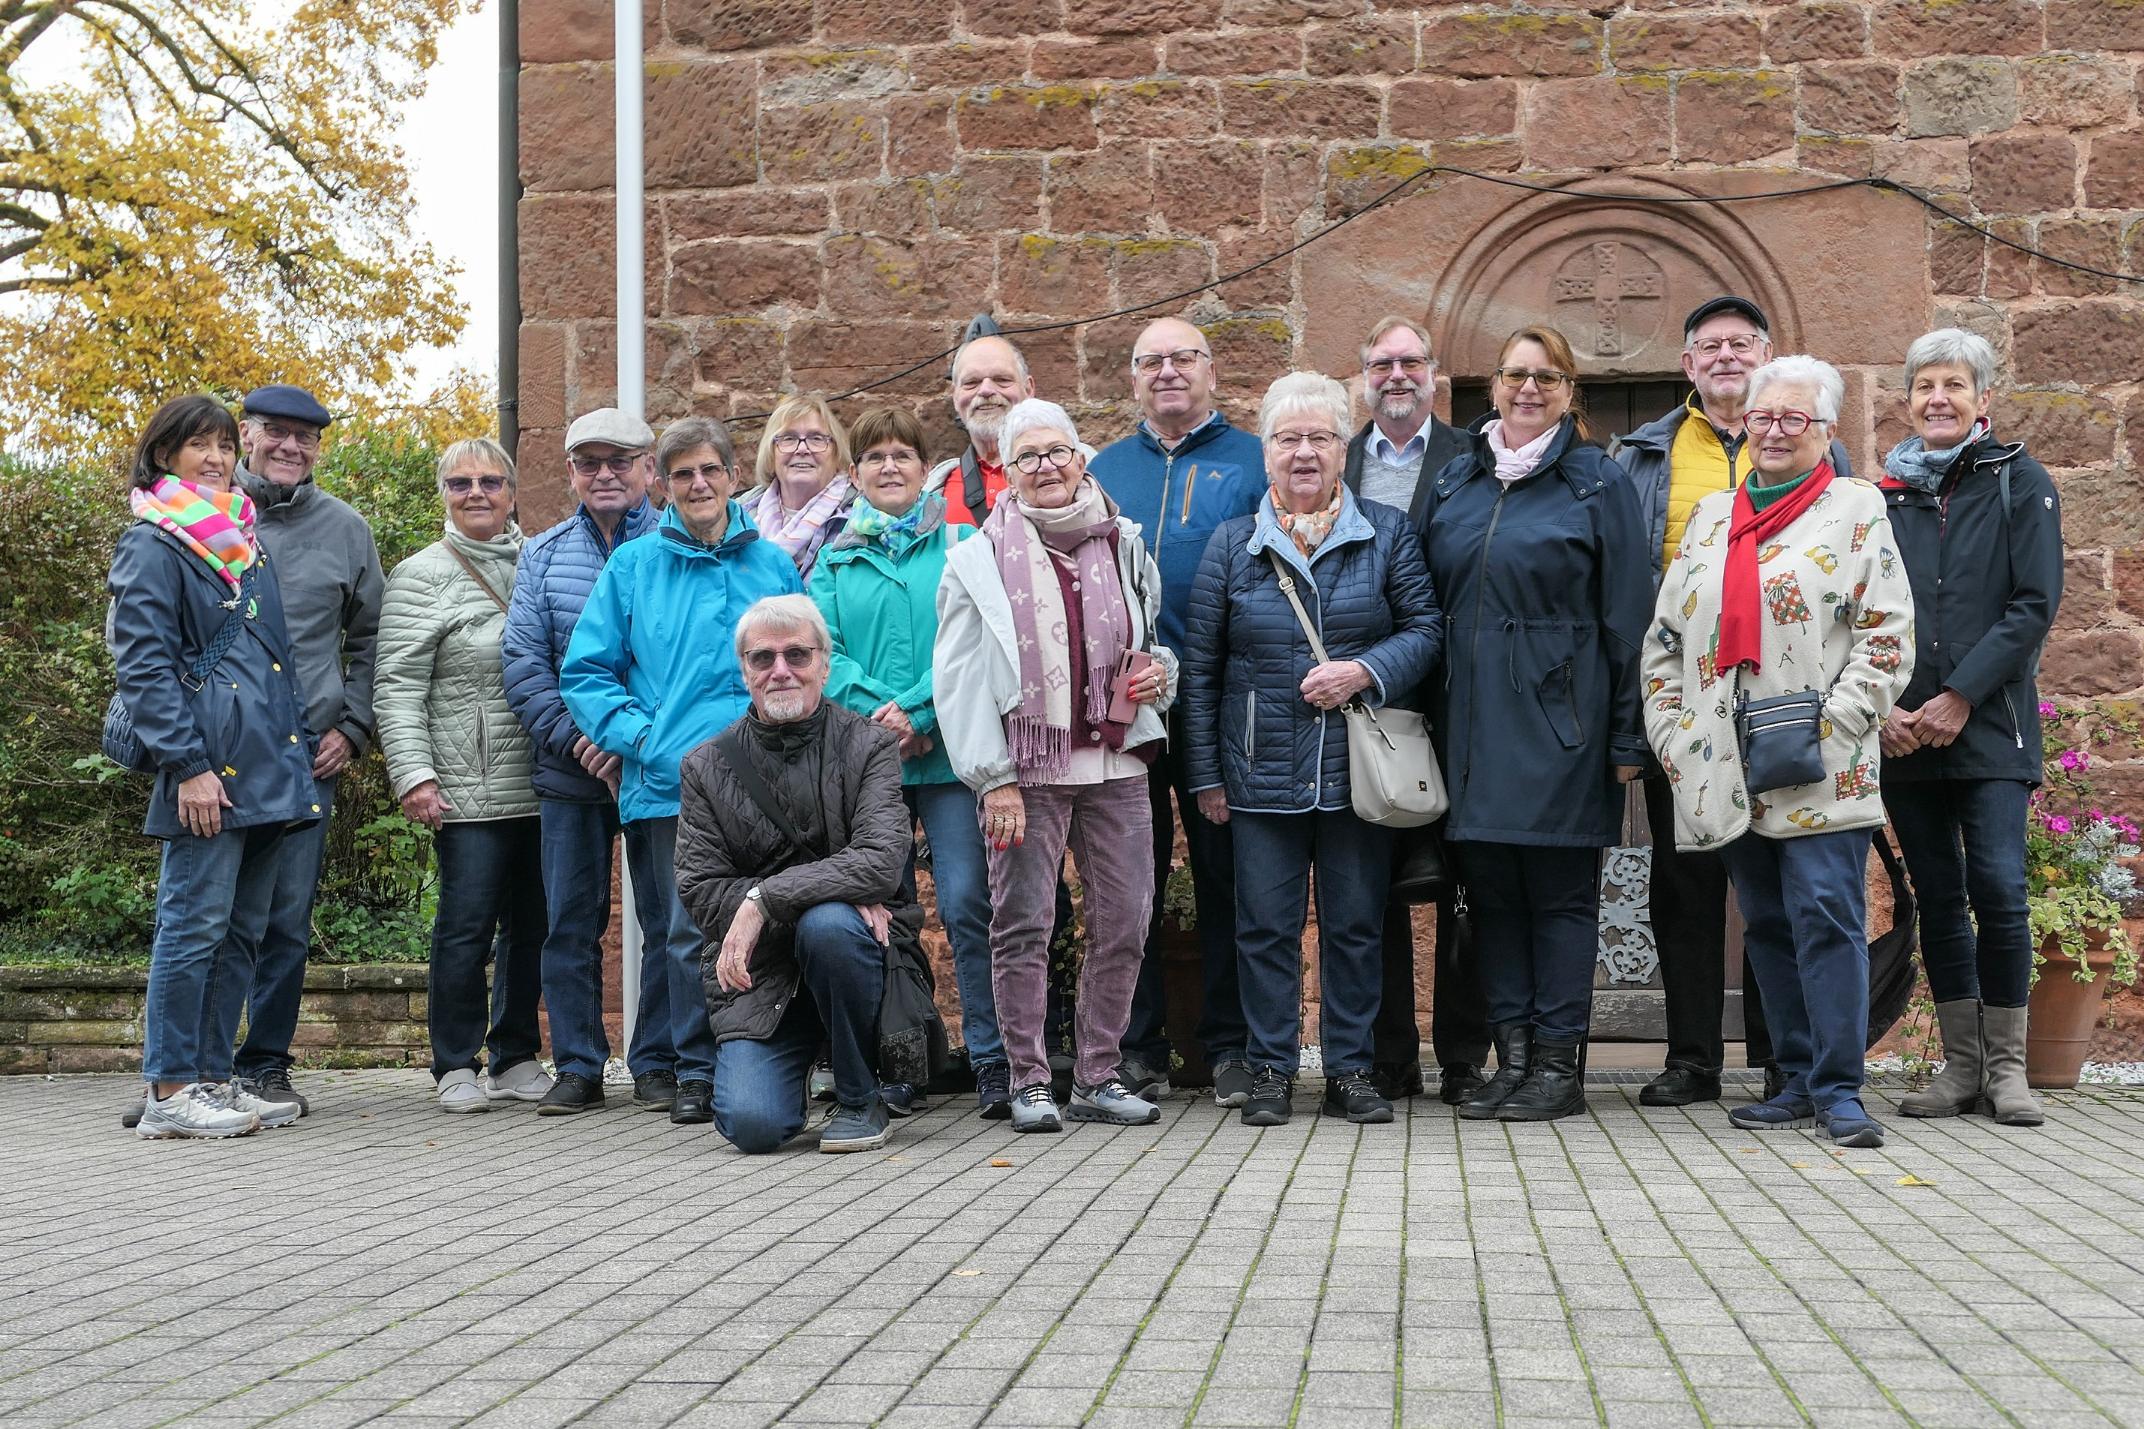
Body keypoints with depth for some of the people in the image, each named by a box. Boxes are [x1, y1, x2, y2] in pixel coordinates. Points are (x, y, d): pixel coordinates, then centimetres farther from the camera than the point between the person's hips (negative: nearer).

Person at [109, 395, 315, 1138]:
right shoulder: (152, 545, -3)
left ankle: (211, 1078, 15)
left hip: (270, 766, 8)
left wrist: (300, 752, 18)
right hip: (210, 764, -8)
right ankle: (168, 1092, -2)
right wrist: (186, 765, -18)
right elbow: (142, 663, -10)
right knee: (196, 924, -7)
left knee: (243, 930, 9)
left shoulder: (245, 541, 21)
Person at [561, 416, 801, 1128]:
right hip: (668, 783, -1)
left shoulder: (772, 564, 11)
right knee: (686, 931, -2)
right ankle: (697, 1071, 8)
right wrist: (643, 737, -5)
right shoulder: (633, 566, 9)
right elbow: (584, 671, 7)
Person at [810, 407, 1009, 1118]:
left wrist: (916, 710, -14)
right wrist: (879, 714, -11)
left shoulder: (961, 545, 7)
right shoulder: (835, 560, 14)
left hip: (949, 755, -3)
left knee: (967, 904, -10)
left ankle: (994, 1061, -4)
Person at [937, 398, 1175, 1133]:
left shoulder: (1123, 547, 13)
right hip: (1027, 771, -3)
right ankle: (1028, 1080, 7)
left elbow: (1158, 641, 25)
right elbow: (958, 679, -3)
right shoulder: (979, 561, 2)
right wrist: (994, 779, -11)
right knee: (1022, 924, -4)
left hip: (1116, 763, 3)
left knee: (1124, 922, 3)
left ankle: (1098, 1077, 14)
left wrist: (1161, 671, 0)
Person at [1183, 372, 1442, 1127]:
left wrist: (1365, 672, -15)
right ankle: (1271, 1071, 12)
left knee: (1356, 922, 5)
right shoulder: (1231, 543, 6)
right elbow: (1200, 666, 6)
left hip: (1358, 770, 0)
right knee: (1266, 923, 2)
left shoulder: (1387, 533, 6)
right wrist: (1206, 774, 3)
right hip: (1261, 774, 0)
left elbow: (1425, 627, 4)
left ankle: (1350, 1069, 15)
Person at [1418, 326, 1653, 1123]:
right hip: (1472, 721, 5)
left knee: (1560, 891, 0)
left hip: (1559, 721, -5)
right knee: (1490, 889, 6)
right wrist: (1432, 716, 9)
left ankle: (1560, 1066, 5)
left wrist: (1627, 736, -7)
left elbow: (1625, 618, -2)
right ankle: (1513, 1059, 13)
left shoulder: (1598, 485, 1)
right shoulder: (1454, 484, 13)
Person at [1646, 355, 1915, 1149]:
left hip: (1822, 775, -5)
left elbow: (1887, 636, -3)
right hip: (1727, 774, 5)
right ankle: (1800, 1079, 15)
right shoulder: (1711, 517, 18)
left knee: (1827, 918, -10)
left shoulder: (1856, 510, 4)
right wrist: (1672, 733, 7)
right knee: (1768, 926, 8)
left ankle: (1839, 1088, -5)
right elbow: (1665, 638, 18)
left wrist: (1830, 724, -12)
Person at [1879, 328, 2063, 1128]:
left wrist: (1960, 697, -13)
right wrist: (1882, 707, -7)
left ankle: (2006, 1067, 2)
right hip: (1903, 731, 3)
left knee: (1998, 891, -11)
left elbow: (2035, 605, -5)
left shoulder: (2019, 483, 2)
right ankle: (1961, 1065, 15)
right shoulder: (1886, 492, 10)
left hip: (1990, 726, -3)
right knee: (1937, 900, 6)